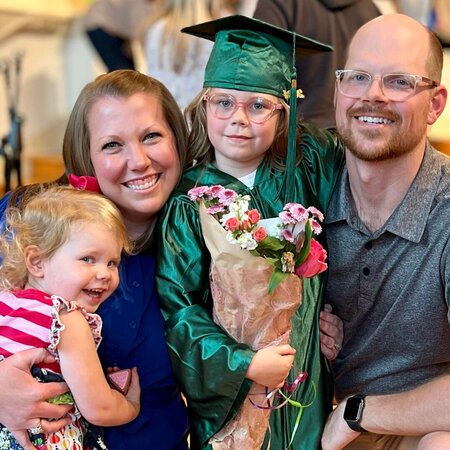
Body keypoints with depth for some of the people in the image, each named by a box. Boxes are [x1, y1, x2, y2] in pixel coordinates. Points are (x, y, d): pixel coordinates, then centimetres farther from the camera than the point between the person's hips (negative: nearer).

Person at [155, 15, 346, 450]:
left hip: (306, 377, 3)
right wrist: (243, 363, -23)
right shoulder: (187, 202, -13)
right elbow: (174, 303, -15)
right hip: (228, 389, -2)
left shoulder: (304, 169, -6)